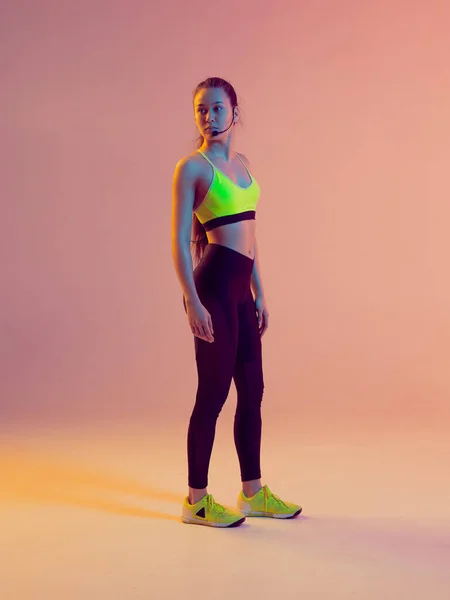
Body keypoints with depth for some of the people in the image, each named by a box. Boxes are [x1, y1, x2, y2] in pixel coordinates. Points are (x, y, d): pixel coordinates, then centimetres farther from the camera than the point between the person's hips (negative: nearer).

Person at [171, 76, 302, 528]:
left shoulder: (242, 164, 15)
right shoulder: (192, 166, -7)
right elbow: (179, 240, -11)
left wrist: (259, 293, 17)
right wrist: (192, 301, -18)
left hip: (240, 288, 8)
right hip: (213, 284, -8)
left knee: (252, 390, 12)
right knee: (214, 390, -2)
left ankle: (253, 492, 24)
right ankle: (196, 500, 12)